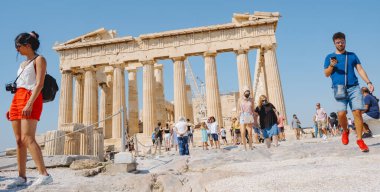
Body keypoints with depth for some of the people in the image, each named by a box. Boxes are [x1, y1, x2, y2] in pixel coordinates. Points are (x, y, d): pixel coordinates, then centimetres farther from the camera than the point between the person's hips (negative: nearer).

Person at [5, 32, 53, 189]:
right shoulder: (23, 64, 25)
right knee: (19, 140, 3)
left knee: (27, 138, -19)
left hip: (31, 99, -8)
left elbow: (39, 84, -12)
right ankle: (21, 177, 6)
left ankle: (44, 175, -23)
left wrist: (29, 104, -22)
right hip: (17, 99, 8)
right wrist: (12, 107, 15)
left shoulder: (39, 60, 1)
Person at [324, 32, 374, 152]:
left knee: (357, 112, -8)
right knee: (341, 113, -15)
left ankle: (359, 140, 3)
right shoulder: (330, 57, 13)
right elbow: (326, 74, 9)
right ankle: (345, 131, 16)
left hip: (354, 87, 2)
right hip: (339, 89, -1)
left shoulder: (352, 55, 18)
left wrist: (368, 82, -1)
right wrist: (332, 65, -11)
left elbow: (360, 69, 12)